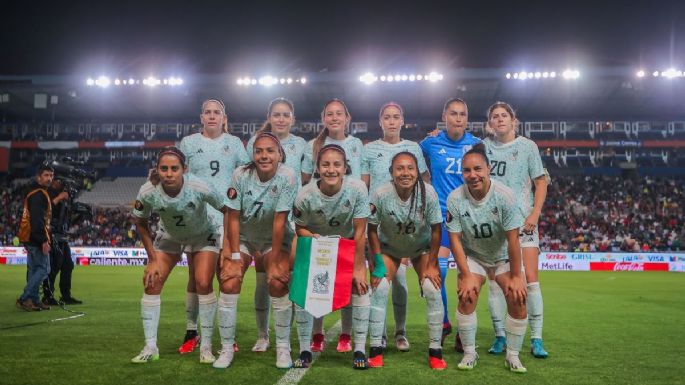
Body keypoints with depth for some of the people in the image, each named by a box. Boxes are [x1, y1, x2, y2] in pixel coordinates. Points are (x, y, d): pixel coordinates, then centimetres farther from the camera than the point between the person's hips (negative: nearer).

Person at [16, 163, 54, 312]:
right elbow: (37, 219, -23)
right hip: (36, 238, -11)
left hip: (29, 238, 11)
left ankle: (33, 300, 19)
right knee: (44, 269, -8)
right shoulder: (38, 194, -15)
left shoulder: (37, 193, 18)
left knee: (34, 269, 14)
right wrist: (44, 241, -24)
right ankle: (24, 299, -7)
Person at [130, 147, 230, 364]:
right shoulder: (148, 192, -28)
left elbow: (226, 209, -20)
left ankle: (206, 346, 0)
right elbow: (140, 223, -10)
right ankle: (150, 348, 2)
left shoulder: (199, 188, -35)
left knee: (203, 284, -15)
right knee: (152, 282, -9)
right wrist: (153, 258, -11)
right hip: (169, 237, 2)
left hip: (203, 236, -2)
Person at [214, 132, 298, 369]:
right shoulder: (240, 175, -18)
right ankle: (227, 348, 1)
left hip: (275, 240, -1)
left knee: (278, 284, -20)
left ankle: (283, 348, -4)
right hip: (242, 237, 2)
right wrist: (235, 258, -17)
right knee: (229, 283, -14)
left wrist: (274, 261, -21)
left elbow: (279, 221, -23)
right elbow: (233, 218, -15)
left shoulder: (287, 177, -22)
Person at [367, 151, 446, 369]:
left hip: (422, 247, 0)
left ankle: (435, 350, 0)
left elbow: (436, 230, -17)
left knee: (433, 290, -14)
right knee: (379, 289, -14)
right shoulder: (381, 195, -28)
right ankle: (376, 349, -2)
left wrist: (431, 265, -14)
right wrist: (379, 263, -17)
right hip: (389, 247, 0)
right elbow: (372, 229, -15)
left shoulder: (428, 193, -28)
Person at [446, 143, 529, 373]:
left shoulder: (505, 196, -24)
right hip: (472, 256, 1)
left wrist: (515, 276, -18)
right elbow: (455, 240, -14)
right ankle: (469, 353, 2)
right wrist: (466, 275, -17)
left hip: (504, 256, 0)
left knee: (518, 298, -15)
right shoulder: (455, 199, -20)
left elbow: (513, 240, -20)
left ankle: (513, 355, 4)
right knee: (467, 297, -18)